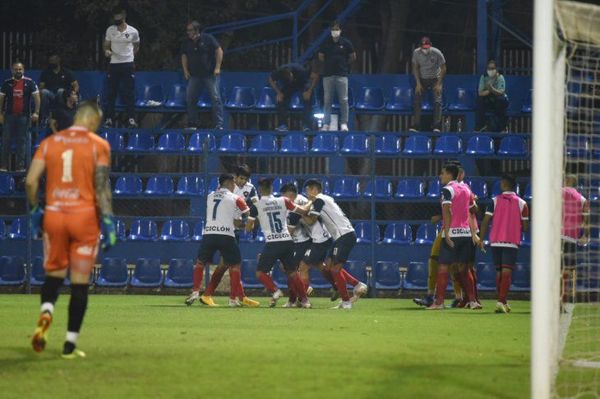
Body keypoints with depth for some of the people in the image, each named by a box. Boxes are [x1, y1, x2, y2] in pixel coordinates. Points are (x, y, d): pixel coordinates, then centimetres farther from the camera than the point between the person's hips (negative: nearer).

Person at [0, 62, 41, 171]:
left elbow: (36, 97, 0)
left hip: (24, 116, -1)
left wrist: (36, 112, -9)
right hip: (9, 115, 1)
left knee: (22, 141, 2)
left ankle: (20, 165, 6)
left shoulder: (29, 83, 2)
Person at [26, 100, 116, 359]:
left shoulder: (49, 142, 7)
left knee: (53, 274, 16)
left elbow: (31, 181, 1)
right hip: (85, 216, -3)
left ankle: (46, 313, -15)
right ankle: (70, 343, 2)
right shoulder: (98, 145, -1)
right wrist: (107, 221, -7)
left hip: (53, 215, 3)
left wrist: (34, 210, 13)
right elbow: (102, 186, -9)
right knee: (80, 282, 3)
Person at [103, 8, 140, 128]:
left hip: (128, 64, -2)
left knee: (129, 93, -3)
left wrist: (130, 55, 10)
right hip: (114, 64, 2)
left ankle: (131, 119, 0)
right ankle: (109, 119, 7)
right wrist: (107, 51, -10)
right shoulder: (110, 30, 3)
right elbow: (106, 45, 10)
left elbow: (136, 46, 15)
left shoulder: (133, 32, -1)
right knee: (111, 93, 1)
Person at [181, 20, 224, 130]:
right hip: (195, 75, 5)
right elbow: (184, 56, 17)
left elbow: (219, 51, -5)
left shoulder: (208, 39, -6)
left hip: (210, 74, -5)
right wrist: (185, 70, 7)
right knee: (190, 98, 2)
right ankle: (192, 123, 13)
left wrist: (217, 68, -10)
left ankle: (219, 124, -8)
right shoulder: (187, 43, 8)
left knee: (215, 98, -9)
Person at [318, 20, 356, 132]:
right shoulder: (326, 43, 3)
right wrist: (329, 64, 8)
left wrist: (344, 64, 9)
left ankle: (344, 124, 1)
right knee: (327, 100, 3)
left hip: (342, 75, -1)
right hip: (328, 75, 1)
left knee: (343, 100, -3)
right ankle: (326, 124, 7)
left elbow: (353, 57, 11)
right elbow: (321, 56, 15)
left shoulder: (346, 43, 1)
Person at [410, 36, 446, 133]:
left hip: (435, 78, -2)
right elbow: (415, 68, -1)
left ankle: (436, 126, -16)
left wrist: (438, 84, -15)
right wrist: (418, 83, -6)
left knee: (437, 101, -14)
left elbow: (443, 69, -10)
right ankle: (415, 126, -4)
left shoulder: (437, 53, -20)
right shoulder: (416, 53, -13)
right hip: (422, 79, 3)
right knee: (417, 101, -6)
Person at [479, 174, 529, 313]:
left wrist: (481, 239, 4)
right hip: (512, 242, -2)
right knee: (507, 272, -5)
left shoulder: (495, 201, 1)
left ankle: (502, 302, 19)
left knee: (499, 272, 13)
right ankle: (501, 301, -19)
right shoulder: (521, 203, 1)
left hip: (496, 241, 2)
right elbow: (525, 227, 2)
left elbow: (485, 221, -2)